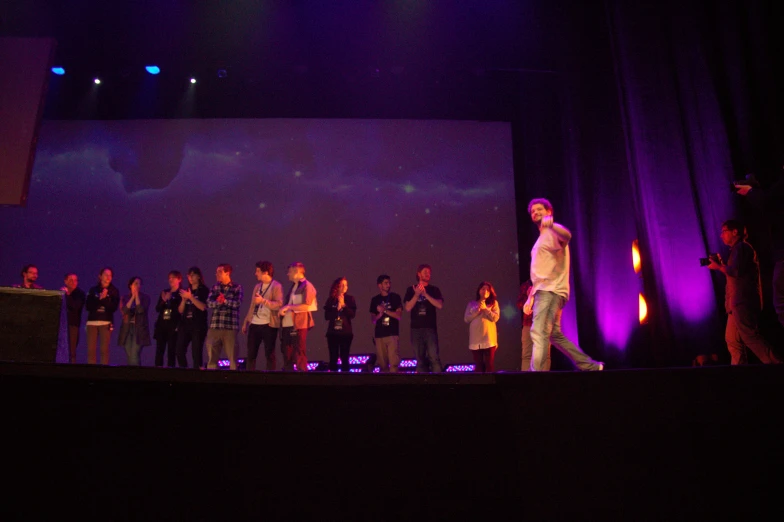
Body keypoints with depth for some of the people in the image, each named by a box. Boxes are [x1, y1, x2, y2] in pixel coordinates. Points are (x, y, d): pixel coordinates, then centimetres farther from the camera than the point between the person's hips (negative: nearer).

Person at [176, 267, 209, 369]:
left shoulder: (204, 290, 2)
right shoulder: (186, 291, 17)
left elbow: (203, 307, -11)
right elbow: (180, 310, 12)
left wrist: (191, 297, -14)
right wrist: (184, 299, -4)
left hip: (198, 325, -5)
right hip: (185, 324, 5)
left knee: (196, 353, -9)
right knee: (180, 351, -2)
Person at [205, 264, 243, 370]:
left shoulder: (237, 287, 4)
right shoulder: (215, 287, 13)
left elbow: (237, 303, -9)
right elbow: (209, 303, 1)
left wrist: (225, 301, -14)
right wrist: (218, 302, -17)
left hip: (231, 326, -3)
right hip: (214, 326, 3)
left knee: (232, 356, 2)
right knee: (211, 355, 5)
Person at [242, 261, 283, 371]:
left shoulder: (277, 286, -6)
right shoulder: (257, 286, 16)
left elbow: (279, 304, -18)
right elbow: (252, 306, 19)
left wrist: (263, 300, -28)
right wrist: (246, 322, 16)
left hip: (268, 325, -6)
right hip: (254, 324, 7)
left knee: (269, 354, -1)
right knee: (250, 354, 7)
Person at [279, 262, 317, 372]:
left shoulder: (307, 286, -8)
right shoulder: (293, 286, 19)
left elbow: (306, 306, -18)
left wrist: (288, 307, -16)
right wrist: (284, 309, 9)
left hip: (299, 325, -9)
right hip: (287, 324, 9)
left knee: (299, 353, -5)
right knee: (287, 352, 11)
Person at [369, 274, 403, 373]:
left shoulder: (395, 297, 6)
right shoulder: (375, 300, 13)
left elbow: (399, 316, -2)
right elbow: (372, 319, 13)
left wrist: (384, 310, -8)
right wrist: (380, 314, -7)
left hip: (393, 334, -2)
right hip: (379, 335, 2)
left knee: (394, 362, -12)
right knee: (382, 363, 1)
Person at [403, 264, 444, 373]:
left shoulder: (434, 289, 9)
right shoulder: (411, 290, 11)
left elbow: (440, 305, -6)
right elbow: (408, 308, 1)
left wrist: (425, 294, -11)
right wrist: (417, 294, -10)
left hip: (430, 328, -1)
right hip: (416, 328, 1)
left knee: (434, 357, -11)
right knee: (420, 359, 3)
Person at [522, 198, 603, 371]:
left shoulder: (553, 232, -2)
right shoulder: (541, 239, 27)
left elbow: (566, 235, -30)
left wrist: (551, 224, -51)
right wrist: (530, 297, 24)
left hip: (551, 291, -10)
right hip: (542, 292, 10)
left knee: (539, 333, -21)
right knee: (555, 335, 13)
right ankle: (591, 366, 21)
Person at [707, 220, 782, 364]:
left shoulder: (742, 247, -6)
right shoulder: (737, 249, 24)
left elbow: (737, 271, -18)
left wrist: (718, 267, -4)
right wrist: (721, 264, 14)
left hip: (743, 302, -10)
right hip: (738, 303, 10)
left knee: (750, 337, -14)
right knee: (732, 341, 8)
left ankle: (776, 365, -14)